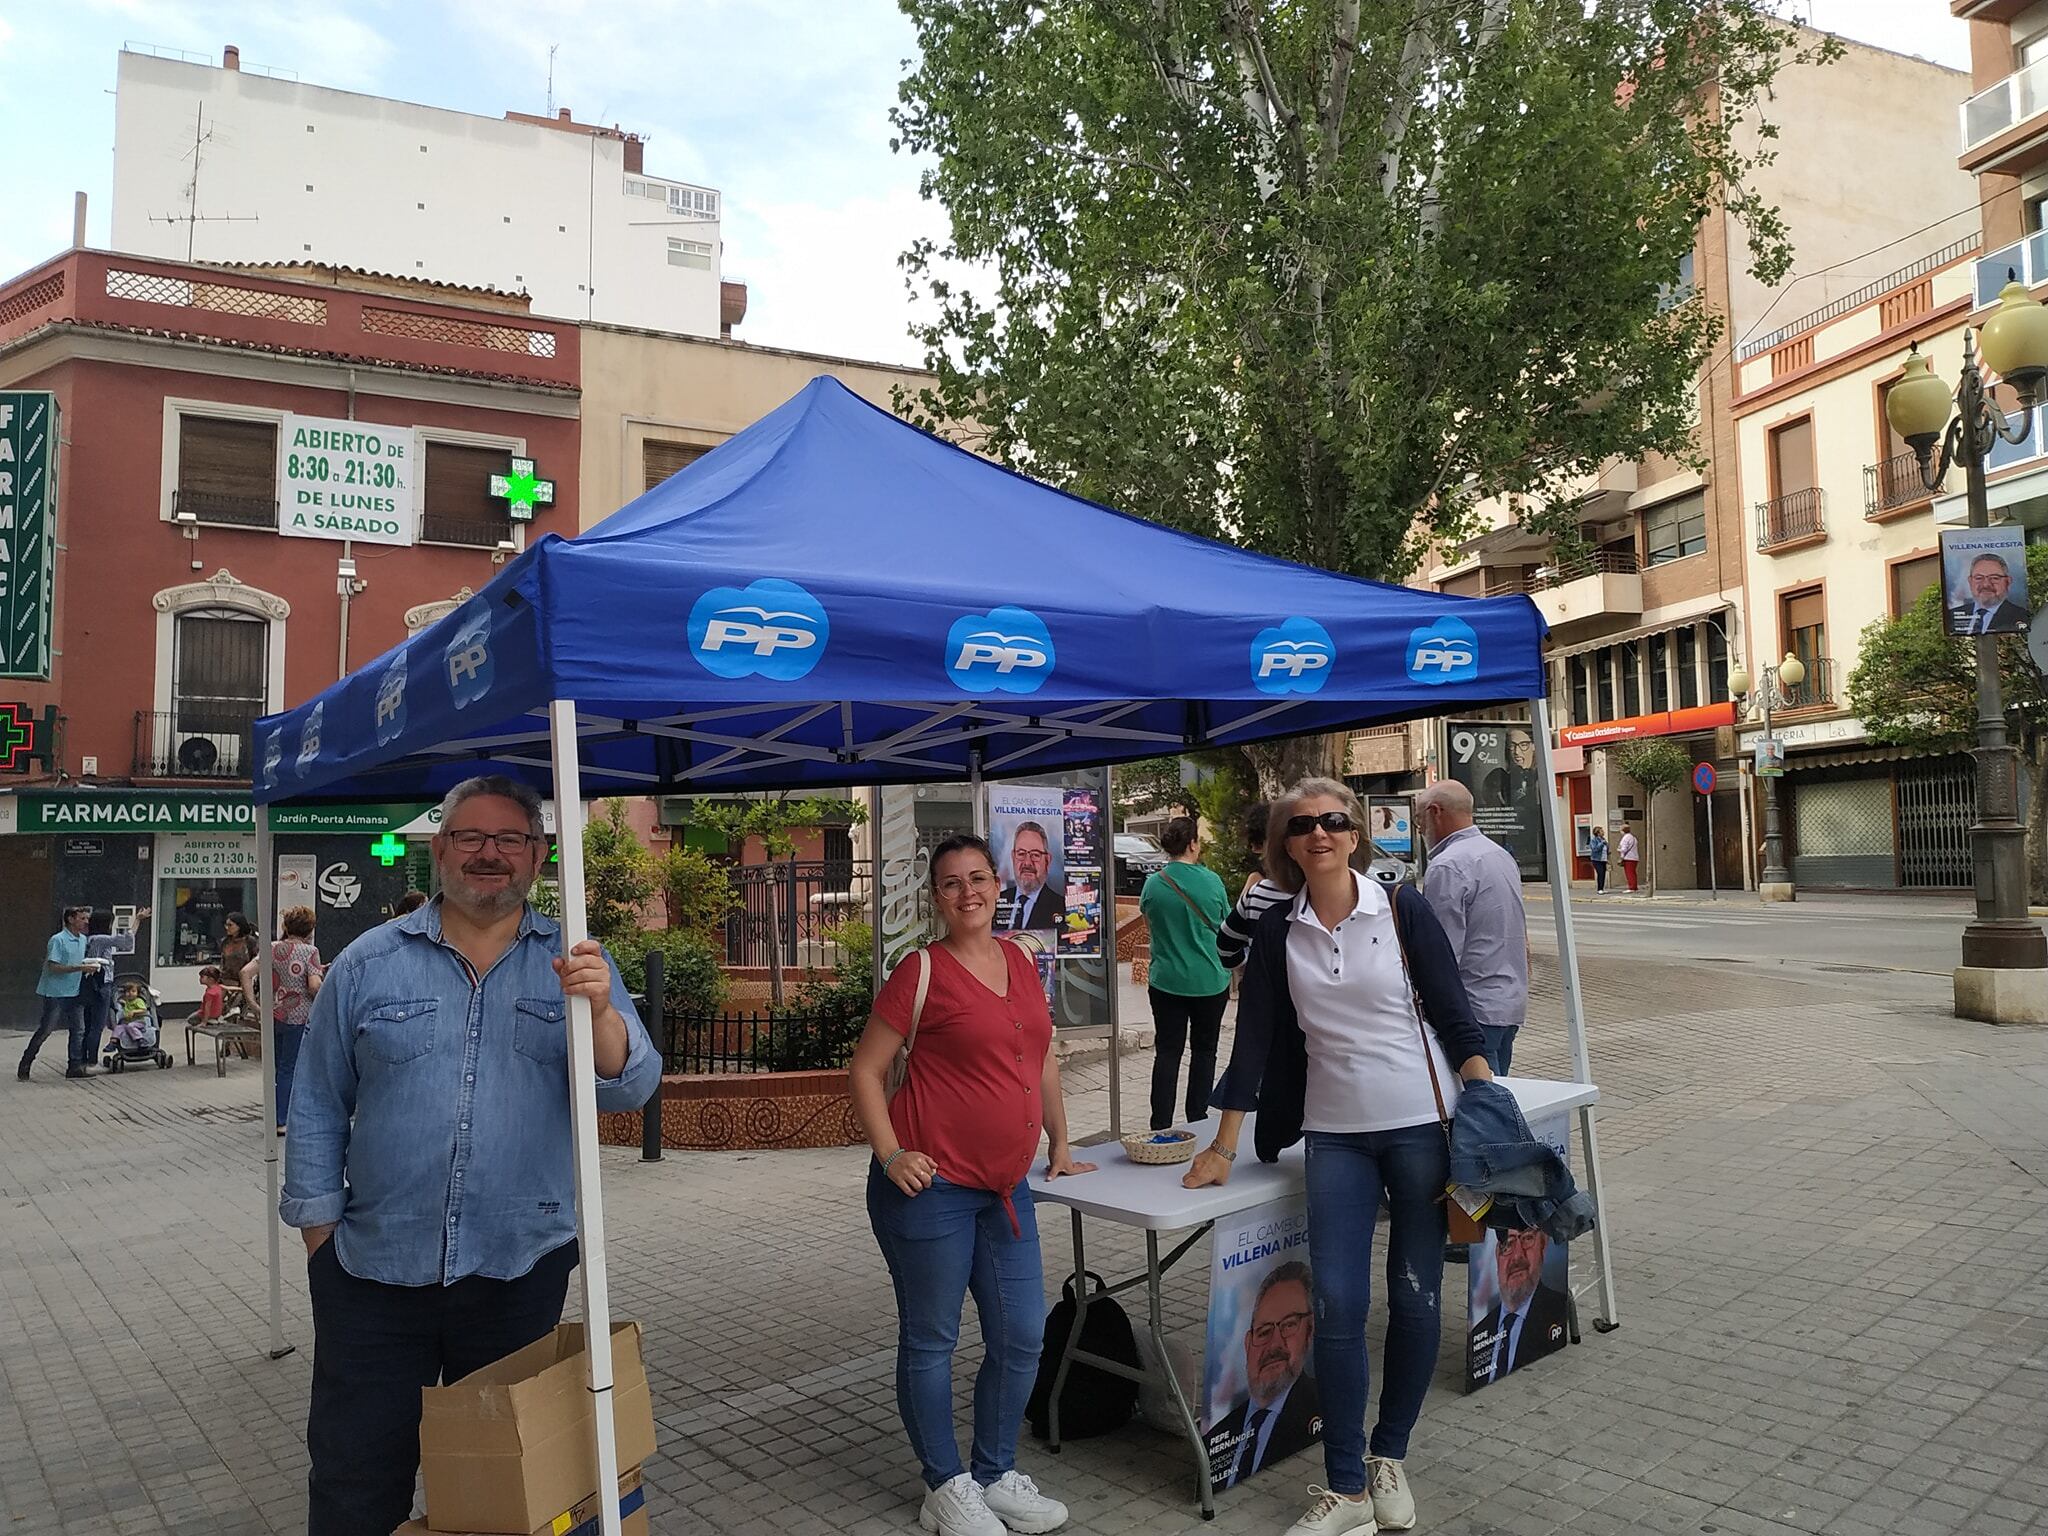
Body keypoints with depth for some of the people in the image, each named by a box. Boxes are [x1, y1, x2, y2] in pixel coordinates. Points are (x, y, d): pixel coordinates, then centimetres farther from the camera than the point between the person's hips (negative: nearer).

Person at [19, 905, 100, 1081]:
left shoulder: (83, 940, 10)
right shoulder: (58, 940, -13)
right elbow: (53, 967, -19)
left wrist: (89, 966, 3)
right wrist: (80, 967, -23)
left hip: (75, 992, 7)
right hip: (56, 993, -7)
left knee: (78, 1030, 3)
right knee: (45, 1030, 0)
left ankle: (75, 1066, 8)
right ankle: (24, 1065, 15)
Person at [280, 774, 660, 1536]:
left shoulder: (576, 965, 0)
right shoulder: (369, 962, 1)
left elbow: (629, 1087, -10)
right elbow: (318, 1108, 6)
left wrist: (598, 1010, -28)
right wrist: (320, 1231, 3)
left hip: (521, 1272, 0)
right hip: (374, 1272, 0)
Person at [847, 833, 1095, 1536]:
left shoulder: (1019, 960, 8)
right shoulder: (922, 971, -10)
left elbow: (1042, 1056, 19)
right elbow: (864, 1071, -6)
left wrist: (1060, 1144, 20)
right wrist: (891, 1155, -15)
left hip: (1005, 1187, 6)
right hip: (932, 1183, -6)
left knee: (1021, 1338, 11)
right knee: (930, 1340, 8)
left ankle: (996, 1475, 31)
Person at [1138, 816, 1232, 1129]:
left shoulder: (1153, 883, -7)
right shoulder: (1211, 881, -10)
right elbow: (1226, 929, 2)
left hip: (1166, 982, 1)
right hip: (1210, 981, -1)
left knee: (1167, 1051, 8)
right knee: (1204, 1051, 13)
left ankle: (1161, 1125, 7)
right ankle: (1197, 1120, 19)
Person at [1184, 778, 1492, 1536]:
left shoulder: (1402, 908, -4)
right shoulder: (1277, 931, 1)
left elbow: (1453, 1016, -2)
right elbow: (1255, 1039, 4)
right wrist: (1224, 1147, 5)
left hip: (1421, 1123, -1)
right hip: (1335, 1134, 1)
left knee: (1417, 1297, 6)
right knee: (1337, 1303, -3)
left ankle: (1390, 1459, 27)